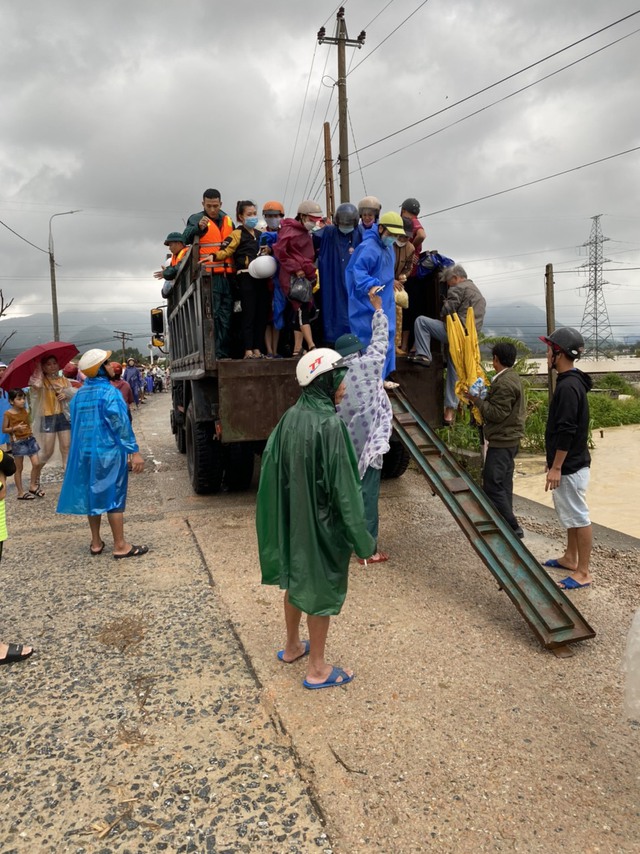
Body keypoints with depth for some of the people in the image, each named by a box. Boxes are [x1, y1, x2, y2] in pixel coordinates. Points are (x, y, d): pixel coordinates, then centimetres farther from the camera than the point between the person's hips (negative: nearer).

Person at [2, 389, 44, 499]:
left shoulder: (25, 411, 5)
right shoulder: (8, 414, -10)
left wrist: (31, 433, 5)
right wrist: (15, 428, -21)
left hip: (30, 439, 5)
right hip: (18, 442, -5)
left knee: (36, 463, -1)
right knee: (19, 468, 5)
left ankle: (33, 485, 18)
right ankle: (21, 492, 14)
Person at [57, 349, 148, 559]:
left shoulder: (79, 394, 8)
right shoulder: (109, 392, -14)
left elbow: (75, 424, 14)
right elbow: (121, 425, -17)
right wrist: (134, 451, -15)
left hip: (84, 453, 7)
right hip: (109, 452, -7)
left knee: (93, 495, 15)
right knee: (113, 497, 0)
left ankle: (96, 543, 23)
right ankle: (120, 546, 7)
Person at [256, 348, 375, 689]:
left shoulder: (290, 417, -2)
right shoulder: (329, 425, -24)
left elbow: (273, 466, 4)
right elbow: (343, 487, -22)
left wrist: (282, 515, 14)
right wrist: (361, 538, -13)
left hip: (293, 518, 7)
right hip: (322, 522, -7)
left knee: (295, 579, 23)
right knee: (323, 588, 8)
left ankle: (292, 646, 42)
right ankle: (317, 669, 23)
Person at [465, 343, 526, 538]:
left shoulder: (503, 383, -19)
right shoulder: (513, 378, 14)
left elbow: (497, 414, -22)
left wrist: (477, 400, -14)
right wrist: (485, 397, 11)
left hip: (502, 441, -11)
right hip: (510, 439, 11)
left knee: (492, 485, -8)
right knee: (503, 484, 15)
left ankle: (512, 528, -4)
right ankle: (507, 525, 23)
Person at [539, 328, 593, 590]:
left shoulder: (568, 386, -22)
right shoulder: (569, 382, 11)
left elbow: (566, 432, -25)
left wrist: (556, 467, -21)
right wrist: (555, 463, 22)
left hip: (570, 467, -10)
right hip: (570, 463, 10)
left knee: (579, 517, -1)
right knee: (570, 514, 20)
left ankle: (583, 573, 8)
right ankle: (570, 558, 34)